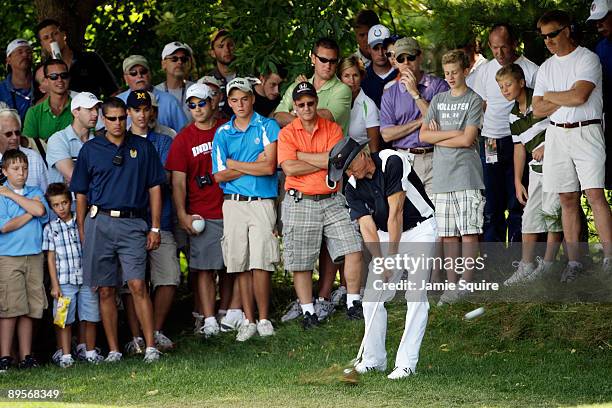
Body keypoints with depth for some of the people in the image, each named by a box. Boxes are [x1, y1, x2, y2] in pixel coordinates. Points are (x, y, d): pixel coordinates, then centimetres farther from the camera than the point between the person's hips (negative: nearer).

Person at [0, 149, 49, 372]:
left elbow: (40, 210, -8)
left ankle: (26, 356, 9)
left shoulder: (35, 193, 14)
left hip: (34, 257, 4)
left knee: (30, 308, 4)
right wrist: (30, 213, -4)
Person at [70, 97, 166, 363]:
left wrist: (155, 228, 4)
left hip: (133, 224, -1)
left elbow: (154, 188, 10)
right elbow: (81, 194, 11)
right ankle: (113, 349, 8)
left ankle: (150, 347, -10)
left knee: (138, 286, -11)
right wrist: (82, 232, 5)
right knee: (106, 290, 3)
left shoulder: (143, 148, 9)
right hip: (99, 223, 1)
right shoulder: (90, 150, 9)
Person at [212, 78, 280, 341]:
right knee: (240, 265, 2)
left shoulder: (267, 127, 3)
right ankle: (248, 320, 8)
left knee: (260, 264, -9)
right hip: (234, 203, 3)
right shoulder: (222, 133, 11)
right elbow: (219, 176, 3)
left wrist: (234, 164, -2)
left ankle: (264, 320, 0)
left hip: (262, 202, -3)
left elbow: (269, 167, -8)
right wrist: (253, 165, -3)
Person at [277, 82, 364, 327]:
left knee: (353, 249, -6)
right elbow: (289, 168, -13)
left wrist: (302, 155, -10)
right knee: (300, 261, 0)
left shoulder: (332, 129, 5)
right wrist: (324, 162, -10)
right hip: (300, 203, -2)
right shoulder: (287, 134, 0)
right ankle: (308, 311, 8)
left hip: (332, 201, 2)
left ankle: (353, 302, 5)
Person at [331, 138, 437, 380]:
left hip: (419, 230, -6)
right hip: (386, 235, 6)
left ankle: (406, 363, -12)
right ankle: (374, 360, 11)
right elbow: (367, 226, -10)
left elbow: (395, 212, -23)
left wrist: (392, 256, -23)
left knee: (416, 296, -11)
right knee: (372, 298, 0)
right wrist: (380, 262, -24)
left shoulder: (392, 162, -22)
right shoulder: (353, 188, -4)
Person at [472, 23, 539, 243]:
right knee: (492, 205, 4)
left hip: (516, 142, -4)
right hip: (489, 144, 4)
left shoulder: (531, 70, 0)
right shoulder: (484, 71, 12)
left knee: (517, 204, -4)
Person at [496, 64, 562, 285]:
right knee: (530, 214, 4)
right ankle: (527, 265, 9)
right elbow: (519, 148, 17)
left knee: (551, 209, -11)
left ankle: (548, 264, -3)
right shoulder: (513, 116, 11)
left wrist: (547, 147, -18)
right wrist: (518, 182, 15)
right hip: (537, 169, 7)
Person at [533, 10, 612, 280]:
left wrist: (550, 96, 0)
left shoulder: (587, 59, -3)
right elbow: (537, 110, 10)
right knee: (568, 199, 4)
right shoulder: (547, 67, 15)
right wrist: (565, 99, -5)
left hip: (586, 132, -5)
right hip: (557, 134, 5)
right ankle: (573, 262, 4)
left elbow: (579, 96, -17)